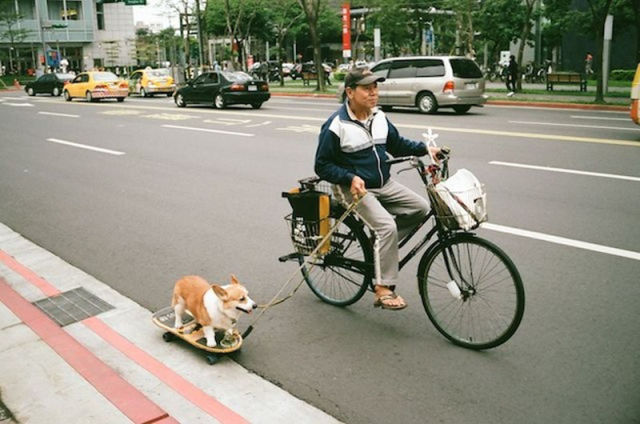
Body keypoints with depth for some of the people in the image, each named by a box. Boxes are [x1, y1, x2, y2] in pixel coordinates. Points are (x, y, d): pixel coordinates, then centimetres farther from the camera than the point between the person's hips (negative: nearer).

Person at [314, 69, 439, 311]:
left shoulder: (379, 118, 6)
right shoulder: (336, 126, -15)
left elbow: (396, 144, 18)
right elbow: (322, 166, -12)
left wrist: (425, 149, 3)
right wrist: (351, 178, -25)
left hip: (384, 184, 8)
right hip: (354, 189, -8)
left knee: (421, 207, -3)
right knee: (388, 227, -25)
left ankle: (380, 246, 10)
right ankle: (384, 289, -14)